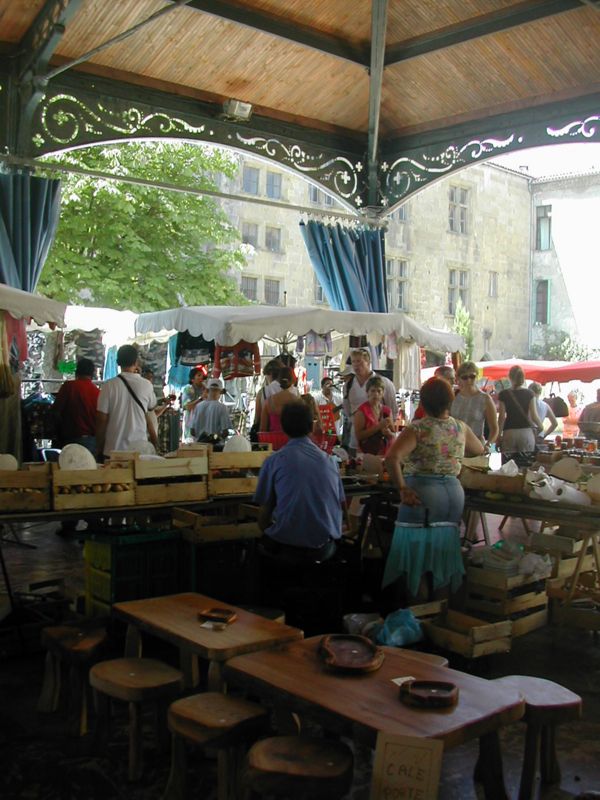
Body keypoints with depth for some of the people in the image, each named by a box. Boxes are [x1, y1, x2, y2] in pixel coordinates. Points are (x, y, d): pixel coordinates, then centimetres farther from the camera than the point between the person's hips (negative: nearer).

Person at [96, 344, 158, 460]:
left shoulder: (109, 386, -6)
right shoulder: (146, 385, -2)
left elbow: (101, 419, -5)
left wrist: (99, 448, 6)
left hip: (113, 450, -1)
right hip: (140, 449, 1)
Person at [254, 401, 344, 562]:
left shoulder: (274, 461, -2)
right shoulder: (328, 460, 7)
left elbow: (265, 511, 0)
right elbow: (341, 503, 14)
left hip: (287, 546, -3)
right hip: (324, 546, 3)